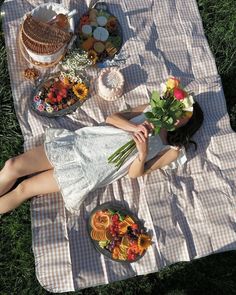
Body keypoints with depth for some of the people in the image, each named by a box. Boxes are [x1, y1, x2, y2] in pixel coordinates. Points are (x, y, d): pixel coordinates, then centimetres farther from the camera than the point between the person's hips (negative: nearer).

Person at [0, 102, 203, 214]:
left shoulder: (173, 149, 1)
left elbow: (134, 173, -5)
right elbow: (111, 118, 6)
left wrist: (143, 154, -24)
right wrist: (133, 127, -12)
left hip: (94, 169, -4)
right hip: (81, 142, 4)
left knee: (24, 189, -8)